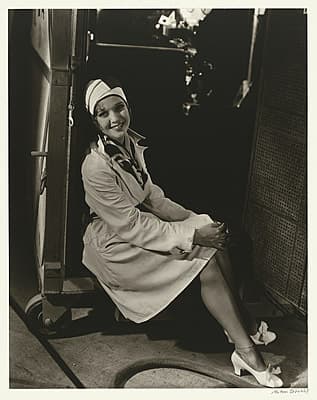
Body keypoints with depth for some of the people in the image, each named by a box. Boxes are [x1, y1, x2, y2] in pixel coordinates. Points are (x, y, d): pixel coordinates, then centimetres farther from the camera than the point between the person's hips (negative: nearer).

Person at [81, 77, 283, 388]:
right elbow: (130, 226, -24)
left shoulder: (131, 144, 0)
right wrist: (191, 235, -23)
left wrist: (195, 220, -3)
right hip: (116, 246, -8)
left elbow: (152, 197, 9)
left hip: (142, 223, 8)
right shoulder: (96, 167, -26)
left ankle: (245, 326, 4)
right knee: (206, 265, -17)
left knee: (216, 244, -8)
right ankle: (247, 351, -7)